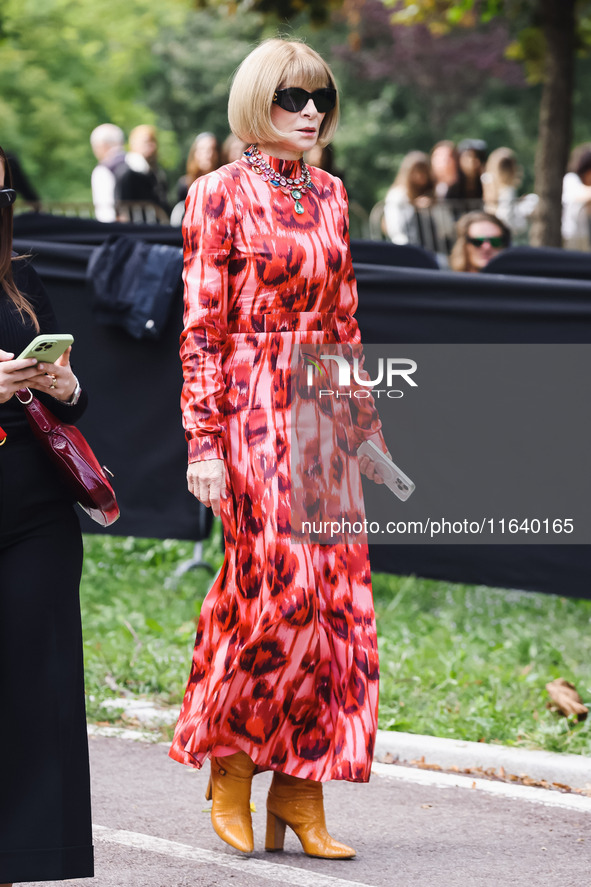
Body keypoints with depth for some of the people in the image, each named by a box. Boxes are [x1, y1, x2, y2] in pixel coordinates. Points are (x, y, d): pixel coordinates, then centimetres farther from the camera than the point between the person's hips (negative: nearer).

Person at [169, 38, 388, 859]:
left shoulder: (329, 195, 14)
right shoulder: (221, 193, -4)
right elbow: (202, 329, -7)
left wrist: (366, 427, 15)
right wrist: (203, 442, -12)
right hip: (252, 412, -6)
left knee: (337, 597, 0)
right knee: (281, 590, -13)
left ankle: (301, 795, 6)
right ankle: (227, 761, 6)